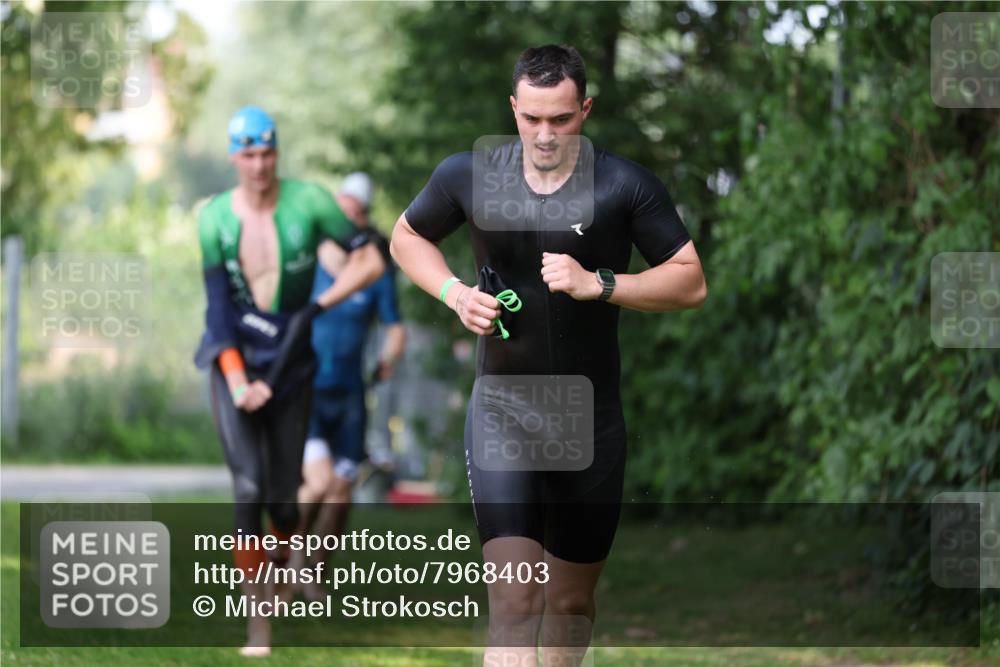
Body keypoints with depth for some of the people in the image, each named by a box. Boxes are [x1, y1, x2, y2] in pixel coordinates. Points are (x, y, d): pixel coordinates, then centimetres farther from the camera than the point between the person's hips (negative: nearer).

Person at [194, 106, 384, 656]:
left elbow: (370, 261, -5)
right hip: (233, 361, 0)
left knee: (282, 500, 5)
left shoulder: (307, 202, -11)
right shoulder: (214, 218, -7)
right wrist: (238, 383, -15)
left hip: (290, 363, 0)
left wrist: (317, 308, -10)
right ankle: (257, 623, -8)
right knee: (248, 490, -15)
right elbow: (218, 307, -7)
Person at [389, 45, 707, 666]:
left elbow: (691, 283, -6)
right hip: (502, 409, -1)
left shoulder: (626, 186, -7)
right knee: (515, 600, -17)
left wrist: (598, 284, -20)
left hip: (591, 420, 1)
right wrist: (454, 291, -4)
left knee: (572, 602, 14)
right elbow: (407, 236, 15)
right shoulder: (469, 175, -3)